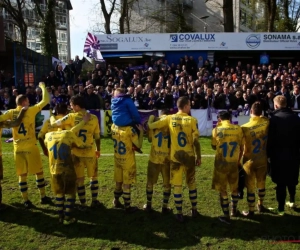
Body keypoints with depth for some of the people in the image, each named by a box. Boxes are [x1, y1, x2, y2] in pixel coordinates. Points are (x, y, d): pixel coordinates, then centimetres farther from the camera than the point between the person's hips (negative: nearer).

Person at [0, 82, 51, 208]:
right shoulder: (30, 110, -7)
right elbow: (45, 100, -5)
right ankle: (43, 197, 17)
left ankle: (26, 201, 13)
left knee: (22, 175, 9)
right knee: (39, 172, 10)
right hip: (30, 147, -4)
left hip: (17, 148, 4)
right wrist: (43, 87, 7)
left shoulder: (11, 112, 2)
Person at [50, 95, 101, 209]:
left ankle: (83, 204, 16)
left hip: (76, 153, -1)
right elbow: (97, 137, 1)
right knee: (93, 177, 18)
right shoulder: (94, 118, -6)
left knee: (79, 179, 10)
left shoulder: (71, 117, -10)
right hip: (90, 152, 1)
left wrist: (52, 117, 18)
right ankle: (94, 201, 22)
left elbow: (54, 123, -5)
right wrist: (98, 149, 16)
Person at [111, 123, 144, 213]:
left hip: (117, 159, 6)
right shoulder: (129, 129, -24)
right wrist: (141, 131, -11)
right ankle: (127, 206, 16)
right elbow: (139, 145, -16)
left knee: (118, 182, 21)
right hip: (128, 161, -5)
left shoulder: (113, 127, -5)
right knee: (126, 184, 5)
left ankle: (116, 201, 36)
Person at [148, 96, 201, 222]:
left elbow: (151, 126, -1)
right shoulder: (192, 120, -6)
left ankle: (180, 214, 13)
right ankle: (194, 210, 29)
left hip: (175, 156, 0)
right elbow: (196, 141, -9)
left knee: (177, 186, 8)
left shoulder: (169, 118, -4)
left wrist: (150, 119, 21)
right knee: (191, 183, 19)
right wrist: (199, 157, 0)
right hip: (189, 156, 0)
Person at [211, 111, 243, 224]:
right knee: (234, 188, 21)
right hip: (234, 163, 3)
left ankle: (226, 216, 11)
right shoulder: (238, 129, -2)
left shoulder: (216, 130, -7)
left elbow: (214, 147, 5)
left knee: (222, 190, 8)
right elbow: (241, 147, 3)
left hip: (221, 164, -2)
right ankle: (234, 211, 37)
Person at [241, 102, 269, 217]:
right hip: (263, 159, 3)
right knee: (261, 183, 21)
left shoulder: (245, 128, -20)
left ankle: (251, 211, 19)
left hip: (250, 160, -3)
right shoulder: (266, 122, -14)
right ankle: (260, 205, 38)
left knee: (250, 186, 8)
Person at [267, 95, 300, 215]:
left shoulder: (274, 119, -13)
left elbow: (270, 139, -12)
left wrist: (268, 154, -3)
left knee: (280, 182, 3)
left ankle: (281, 208, 10)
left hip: (279, 155, -4)